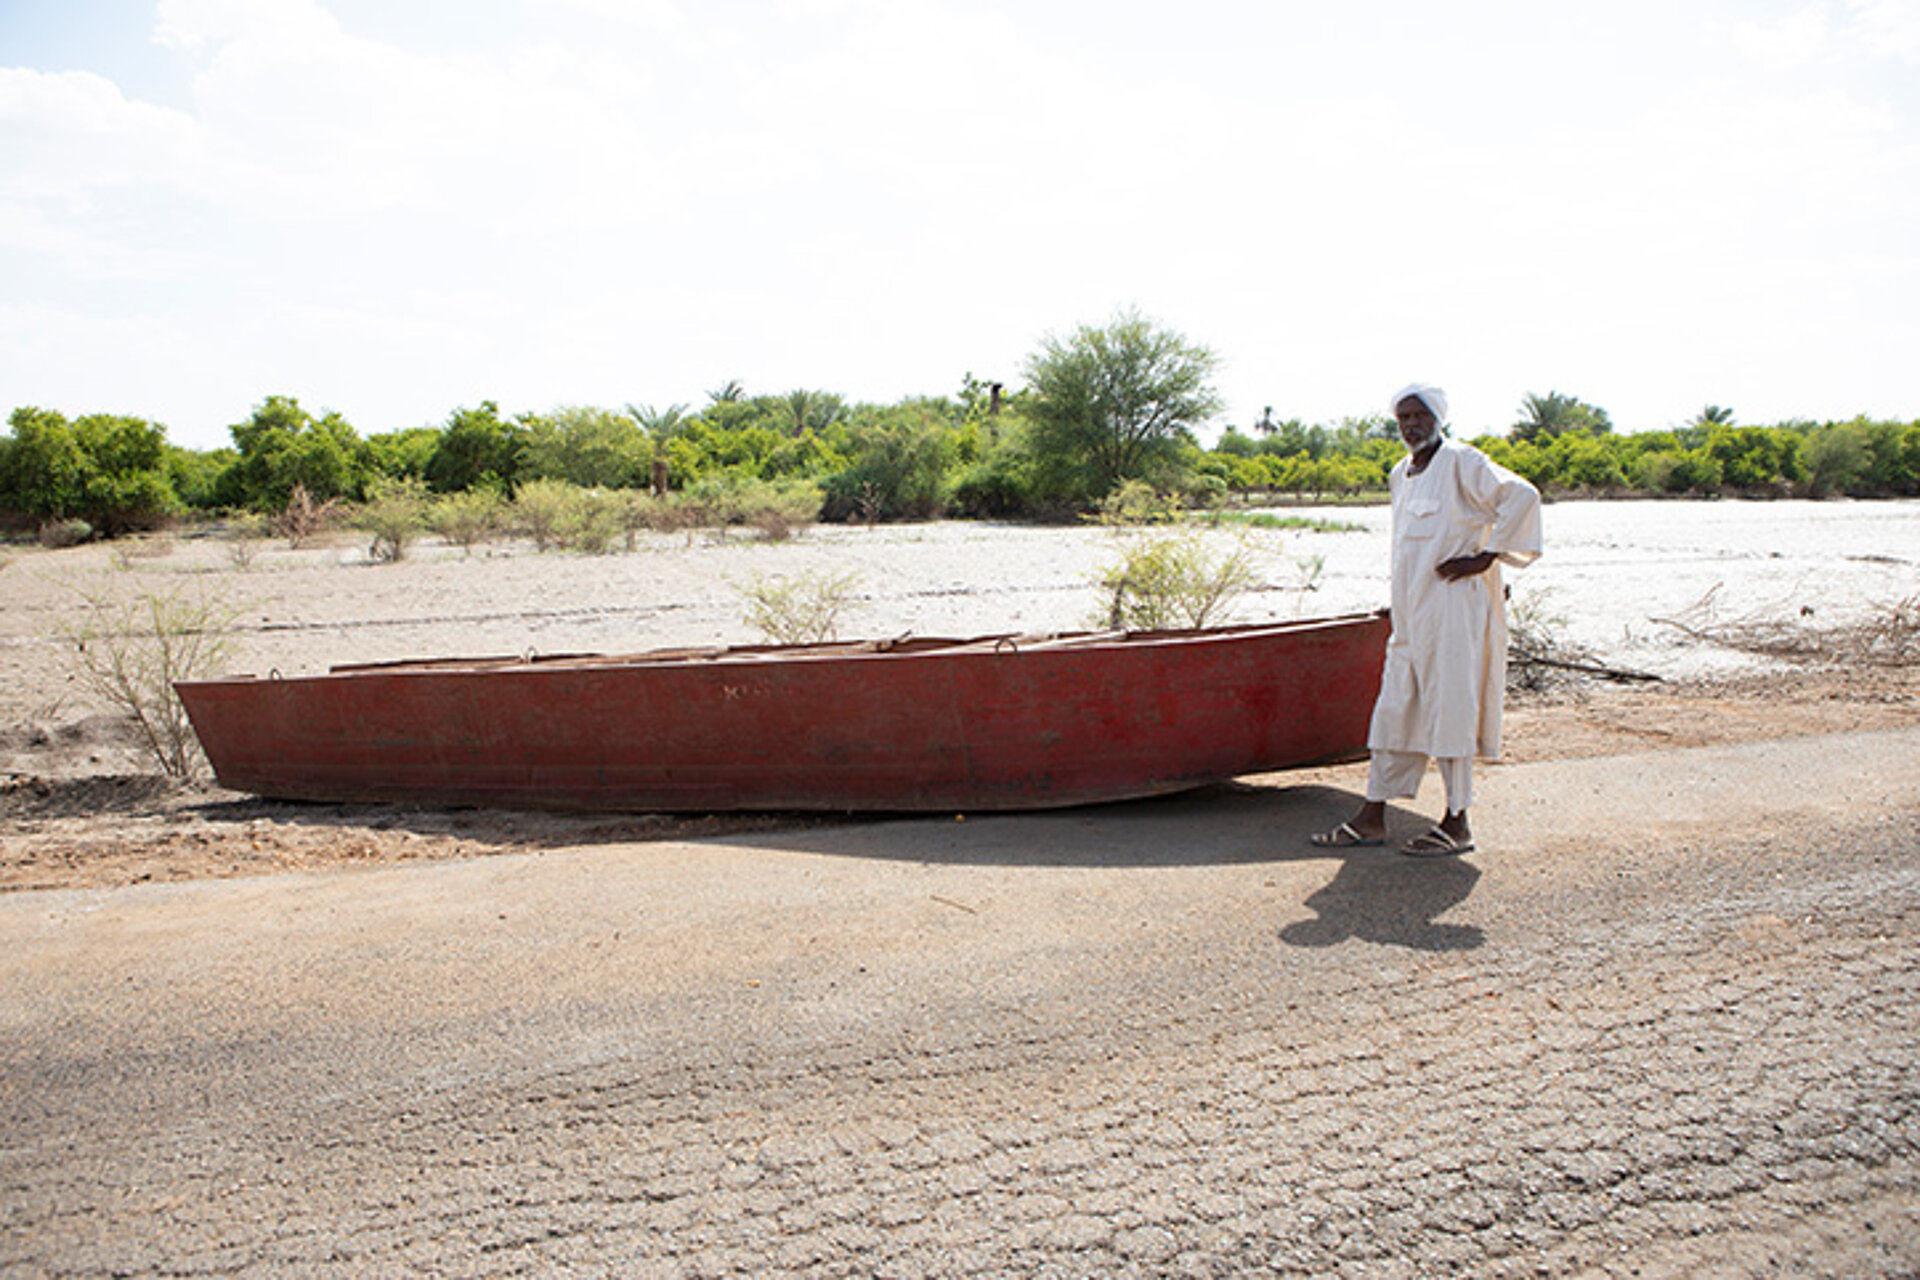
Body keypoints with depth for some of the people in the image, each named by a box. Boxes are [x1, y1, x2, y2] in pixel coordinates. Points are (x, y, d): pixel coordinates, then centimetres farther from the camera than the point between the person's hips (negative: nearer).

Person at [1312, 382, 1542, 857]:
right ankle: (1372, 818, 15)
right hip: (1412, 612, 8)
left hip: (1454, 608, -8)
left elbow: (1521, 495, -18)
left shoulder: (1462, 463, -8)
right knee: (1395, 709, 9)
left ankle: (1456, 824, 6)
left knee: (1449, 708, -4)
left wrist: (1485, 557, -17)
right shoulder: (1400, 474, 16)